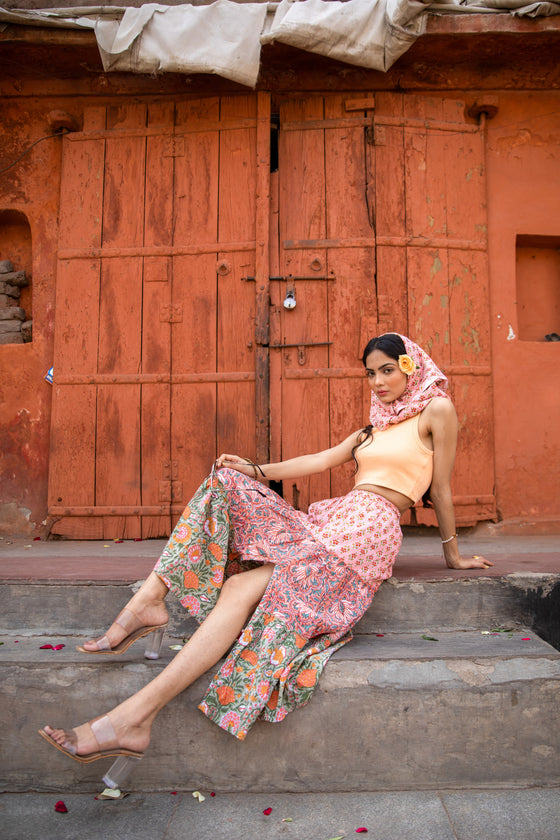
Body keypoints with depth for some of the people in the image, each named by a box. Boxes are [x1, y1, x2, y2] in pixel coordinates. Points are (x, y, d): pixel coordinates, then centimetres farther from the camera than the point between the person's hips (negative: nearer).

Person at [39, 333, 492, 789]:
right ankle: (147, 601, -21)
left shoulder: (436, 409, 6)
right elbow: (323, 460, 18)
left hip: (367, 526, -8)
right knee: (227, 484, -10)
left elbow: (441, 488, 7)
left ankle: (133, 717, -31)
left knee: (245, 589, -26)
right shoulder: (374, 426, 28)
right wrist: (256, 470, 7)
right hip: (328, 518, 8)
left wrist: (454, 554, 13)